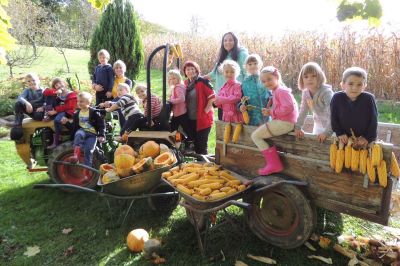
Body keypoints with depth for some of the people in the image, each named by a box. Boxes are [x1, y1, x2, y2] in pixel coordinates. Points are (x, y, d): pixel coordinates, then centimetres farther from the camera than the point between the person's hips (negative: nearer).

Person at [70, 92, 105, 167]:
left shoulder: (94, 112, -5)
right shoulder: (77, 113, 10)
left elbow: (101, 124, -6)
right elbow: (75, 126, 17)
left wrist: (101, 135, -15)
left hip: (92, 134, -3)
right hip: (82, 131, 3)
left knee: (88, 150, -19)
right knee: (79, 134, -34)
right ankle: (76, 156, -41)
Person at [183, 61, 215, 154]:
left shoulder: (203, 82, -9)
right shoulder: (186, 83, 10)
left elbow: (212, 97, -14)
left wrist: (205, 111, -14)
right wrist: (186, 113, 11)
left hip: (202, 119, -6)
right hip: (190, 119, 6)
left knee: (201, 147, -2)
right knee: (193, 145, 12)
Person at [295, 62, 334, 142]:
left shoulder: (326, 92, -28)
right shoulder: (305, 93, -10)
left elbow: (331, 114, -33)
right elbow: (303, 111, -2)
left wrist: (327, 132, -38)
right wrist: (297, 127, -9)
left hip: (331, 125, -6)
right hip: (318, 125, 6)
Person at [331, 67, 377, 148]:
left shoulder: (369, 98, -15)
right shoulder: (337, 98, -13)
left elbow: (373, 120, -11)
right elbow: (334, 119, -6)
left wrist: (368, 138, -16)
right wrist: (339, 133, -11)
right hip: (345, 139, 1)